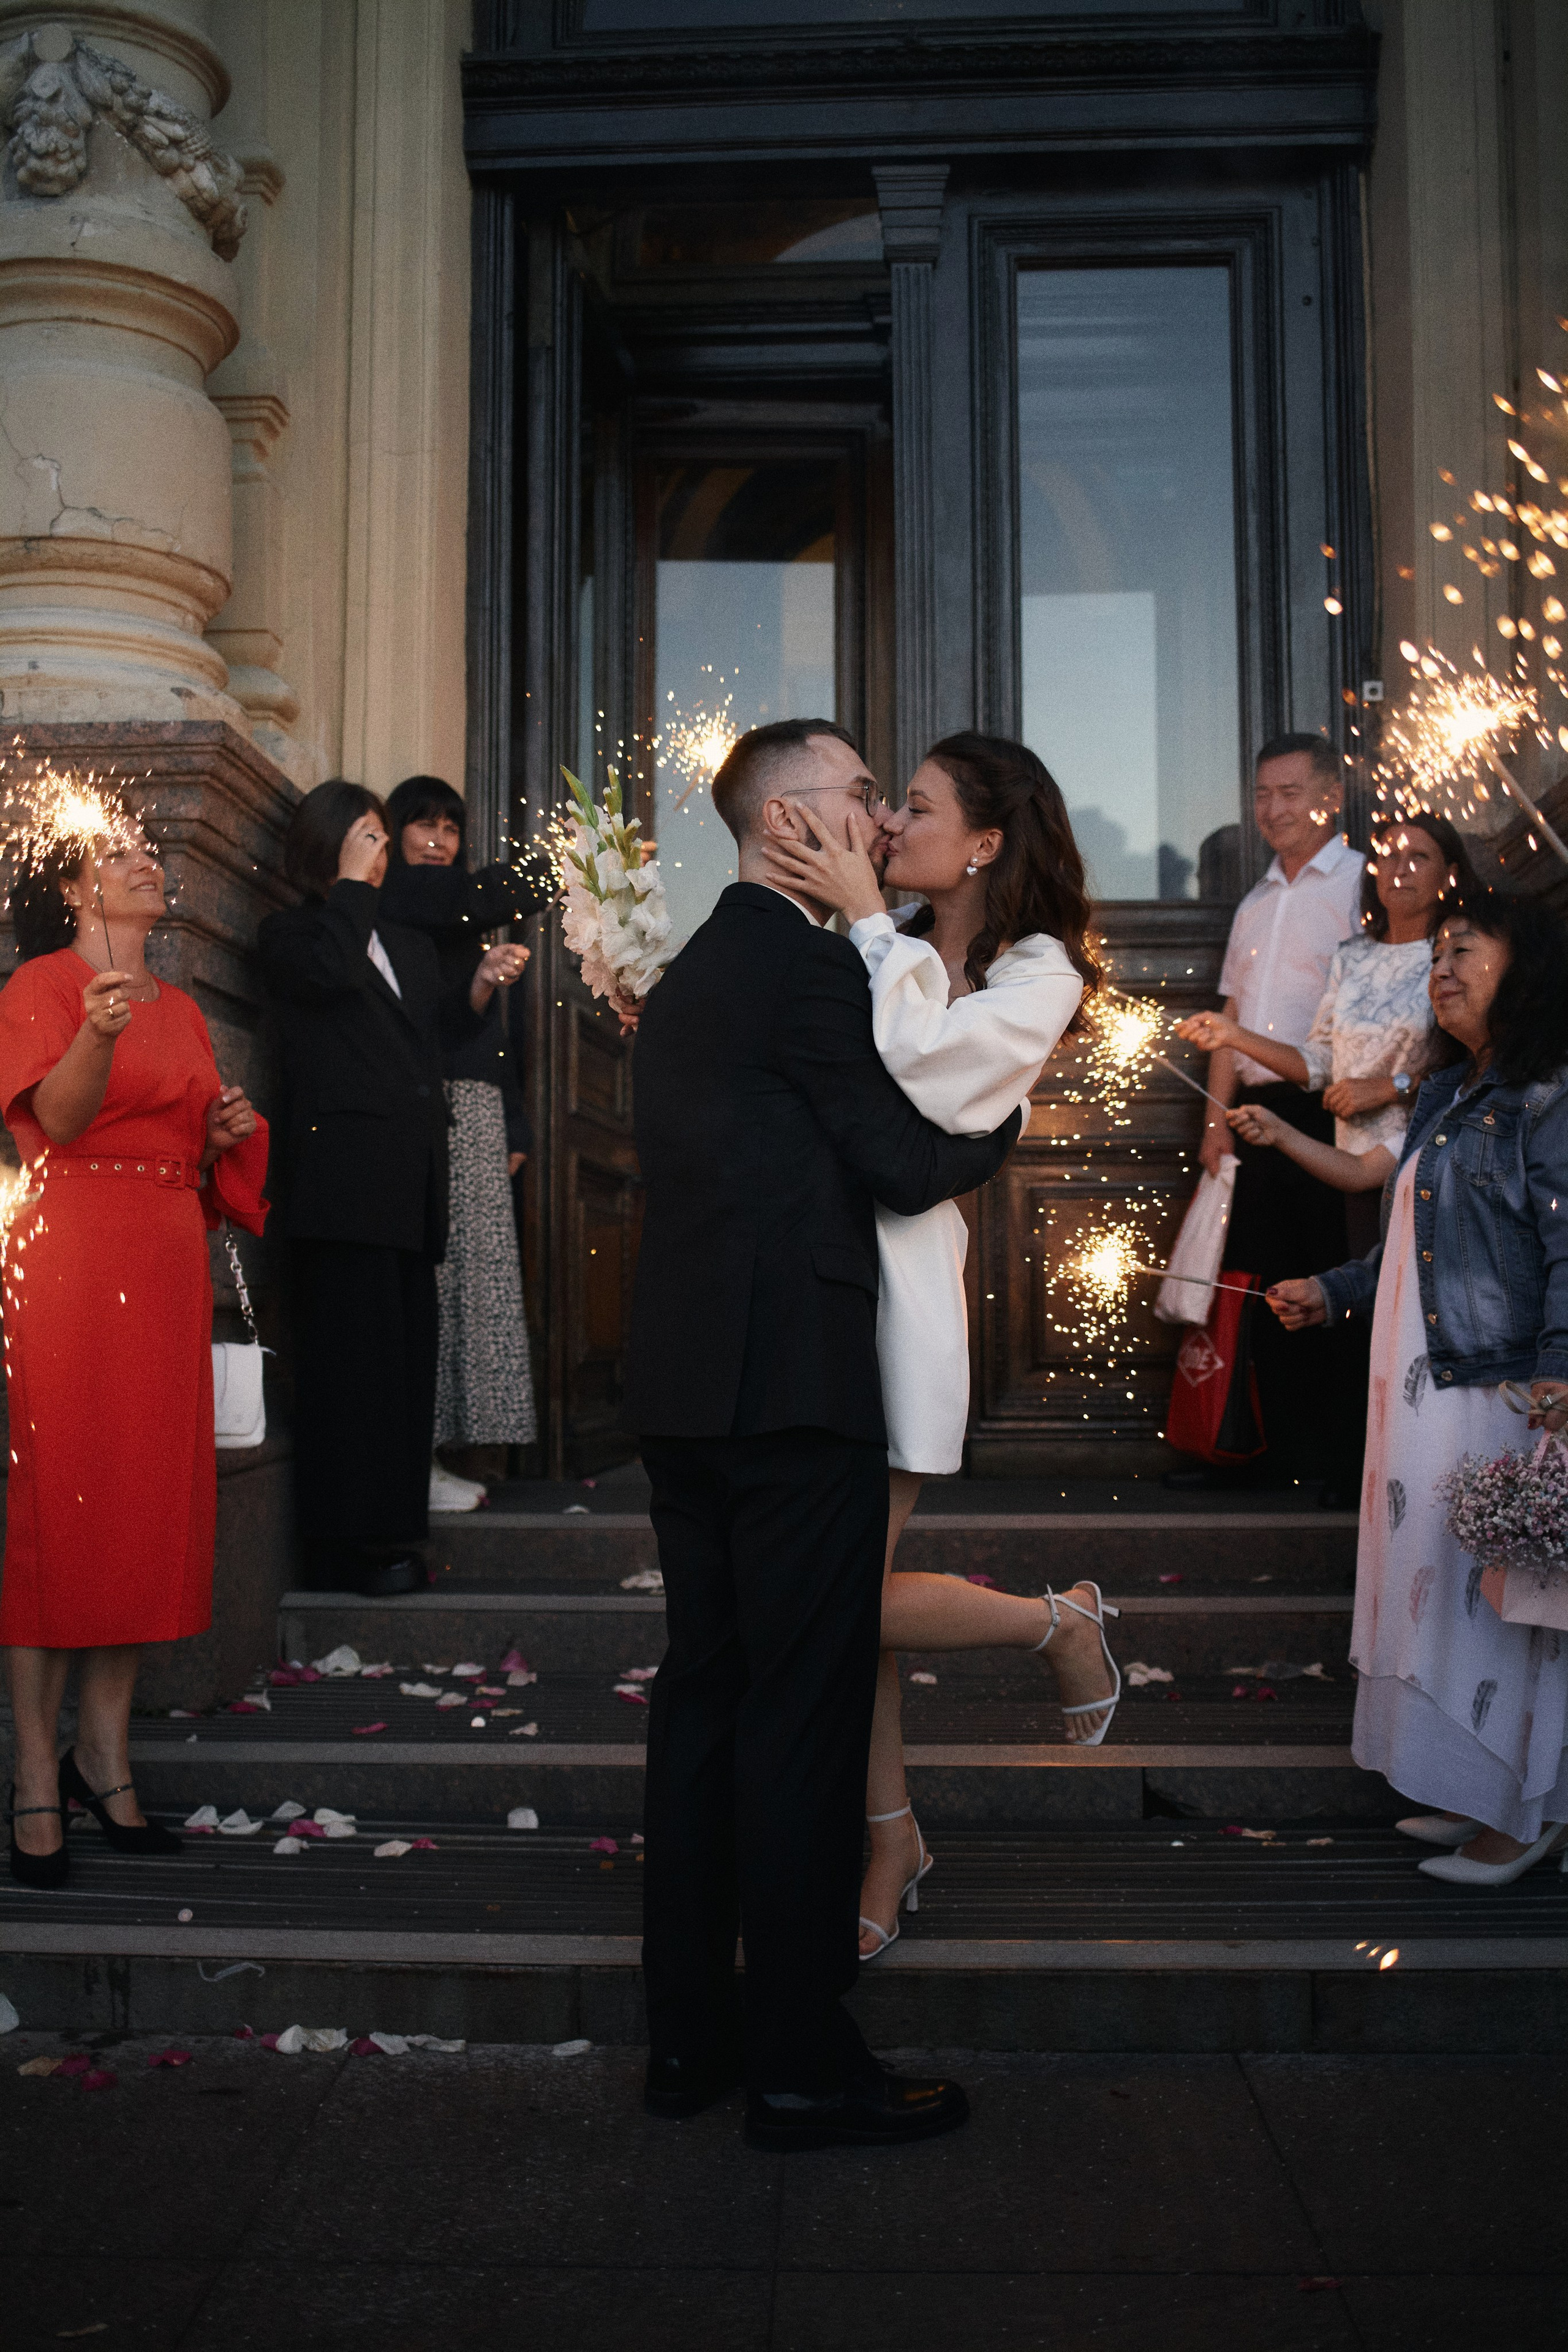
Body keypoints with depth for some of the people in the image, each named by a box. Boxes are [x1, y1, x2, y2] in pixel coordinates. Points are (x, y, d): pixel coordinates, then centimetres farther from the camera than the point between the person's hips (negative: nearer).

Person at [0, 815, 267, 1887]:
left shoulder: (180, 1008, 19)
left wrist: (229, 1133, 3)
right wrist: (98, 1035, -36)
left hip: (168, 1271, 6)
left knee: (151, 1507, 5)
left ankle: (106, 1759, 14)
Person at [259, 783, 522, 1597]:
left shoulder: (410, 946, 26)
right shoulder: (290, 933, 5)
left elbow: (435, 1037, 19)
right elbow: (330, 972, -16)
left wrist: (479, 986, 3)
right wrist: (353, 881, -5)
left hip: (410, 1183, 7)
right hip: (344, 1180, -7)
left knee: (406, 1356, 6)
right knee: (354, 1356, -9)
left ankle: (393, 1535, 12)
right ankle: (350, 1546, -4)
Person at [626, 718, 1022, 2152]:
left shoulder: (688, 975, 18)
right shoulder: (807, 964, -11)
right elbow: (909, 1165, -10)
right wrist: (1004, 1122, 10)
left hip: (685, 1389, 9)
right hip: (797, 1390, -9)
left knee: (704, 1697, 13)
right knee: (805, 1721, -2)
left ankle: (688, 2034, 23)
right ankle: (802, 2063, 8)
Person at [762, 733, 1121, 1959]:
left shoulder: (1039, 978, -3)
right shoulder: (883, 951, 12)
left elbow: (922, 1075, -19)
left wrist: (865, 918, -13)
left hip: (904, 1278, -5)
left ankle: (1061, 1619, 23)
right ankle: (892, 1839, 28)